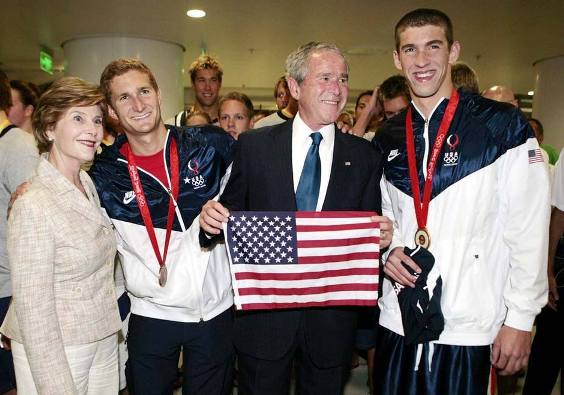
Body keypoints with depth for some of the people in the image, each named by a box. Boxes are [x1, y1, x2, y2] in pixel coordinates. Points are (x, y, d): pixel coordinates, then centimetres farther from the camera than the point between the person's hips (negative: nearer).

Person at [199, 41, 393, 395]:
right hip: (263, 312, -1)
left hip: (332, 317, 1)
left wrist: (381, 236, -18)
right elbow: (232, 216, 1)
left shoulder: (365, 157, 0)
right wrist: (211, 220, -20)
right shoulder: (253, 146, -3)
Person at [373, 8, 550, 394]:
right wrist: (389, 249, -3)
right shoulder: (388, 140, 6)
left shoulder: (502, 125, -7)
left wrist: (520, 318, -6)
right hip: (398, 322, 4)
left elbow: (529, 229, -7)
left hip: (470, 329, -3)